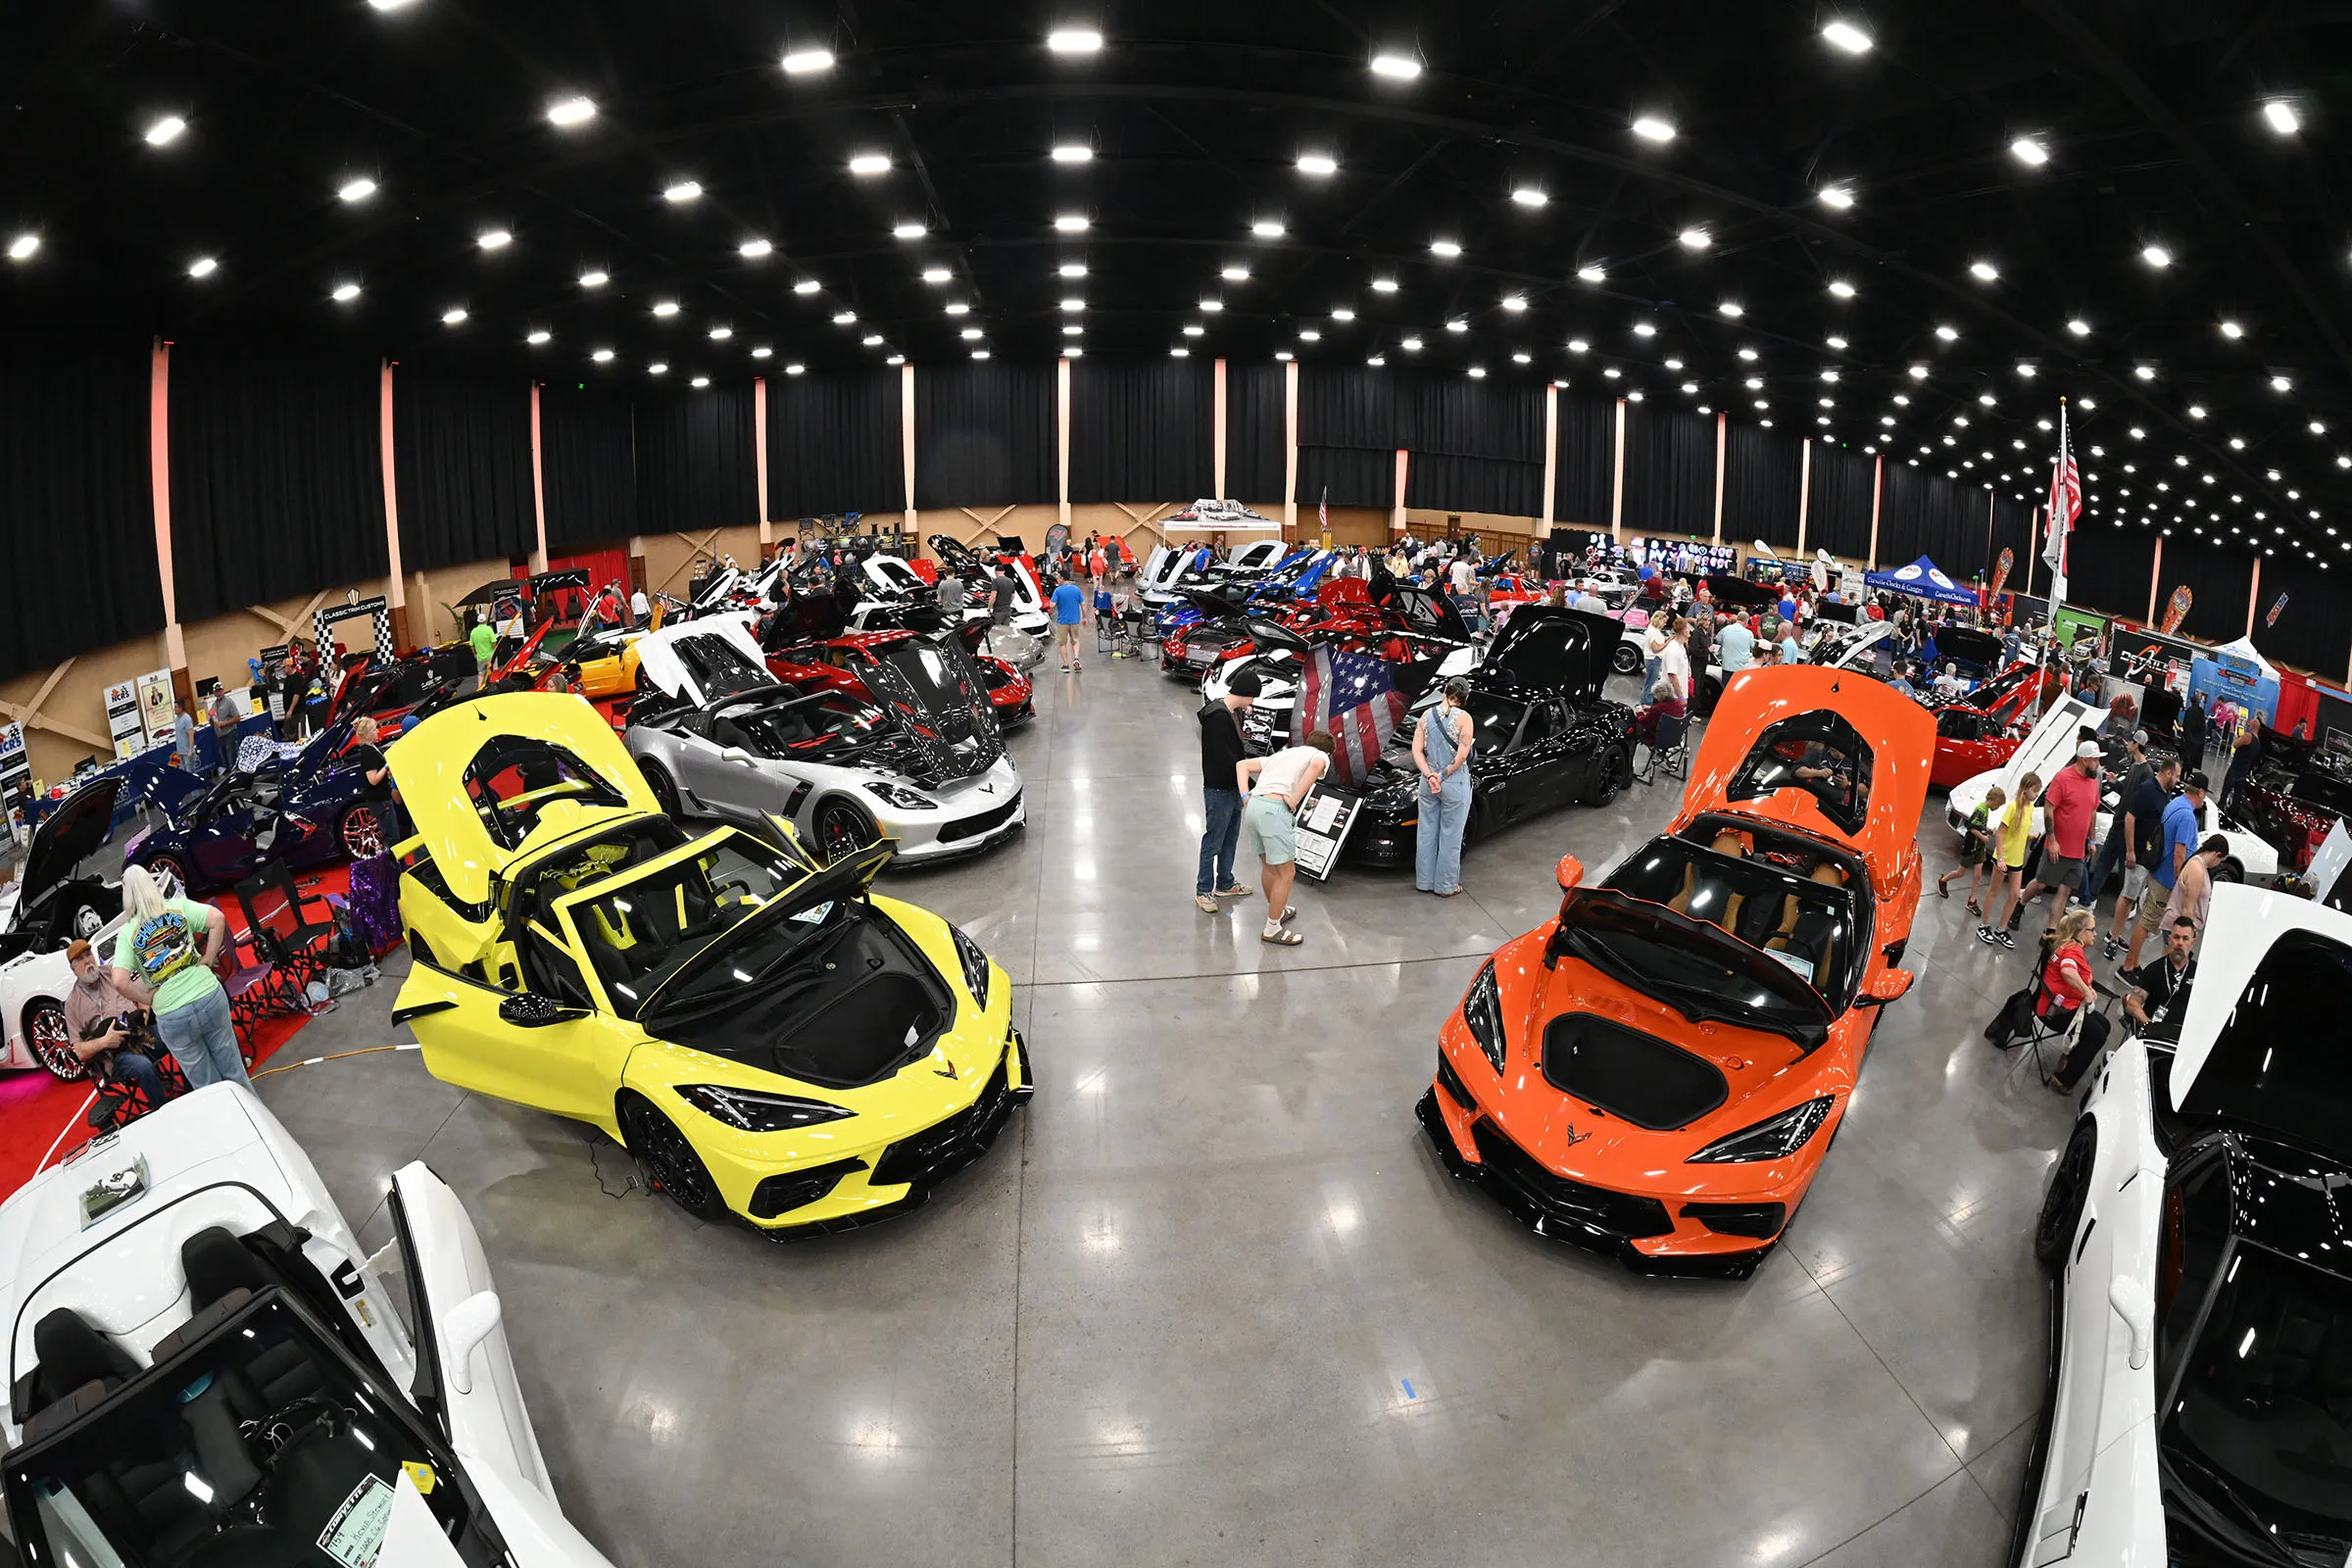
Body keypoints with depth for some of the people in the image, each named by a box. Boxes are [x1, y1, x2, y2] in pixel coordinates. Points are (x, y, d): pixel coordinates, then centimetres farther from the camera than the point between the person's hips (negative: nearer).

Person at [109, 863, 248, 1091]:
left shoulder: (126, 933, 1)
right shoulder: (179, 906, 3)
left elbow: (119, 981, -10)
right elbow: (217, 920, -11)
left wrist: (149, 999, 4)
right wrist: (208, 959, -1)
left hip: (171, 1017, -1)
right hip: (209, 997, 1)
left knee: (207, 1085, 13)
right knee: (233, 1070, 14)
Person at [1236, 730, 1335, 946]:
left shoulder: (1282, 754, 33)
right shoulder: (1321, 756, 13)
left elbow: (1243, 765, 28)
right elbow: (1317, 764, -14)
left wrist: (1245, 796, 16)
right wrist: (1295, 799, -10)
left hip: (1252, 806, 7)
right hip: (1274, 809, -7)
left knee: (1270, 868, 25)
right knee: (1286, 873, 4)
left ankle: (1278, 911, 42)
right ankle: (1272, 929, 10)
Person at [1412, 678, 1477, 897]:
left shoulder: (1427, 715, 1)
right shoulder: (1463, 718, -13)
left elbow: (1417, 750, -3)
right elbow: (1462, 756, -17)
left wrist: (1430, 776, -9)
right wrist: (1443, 776, -9)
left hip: (1428, 781, 4)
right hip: (1455, 782, -4)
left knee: (1426, 833, 15)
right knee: (1450, 837, 7)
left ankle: (1424, 881, 25)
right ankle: (1446, 886, 15)